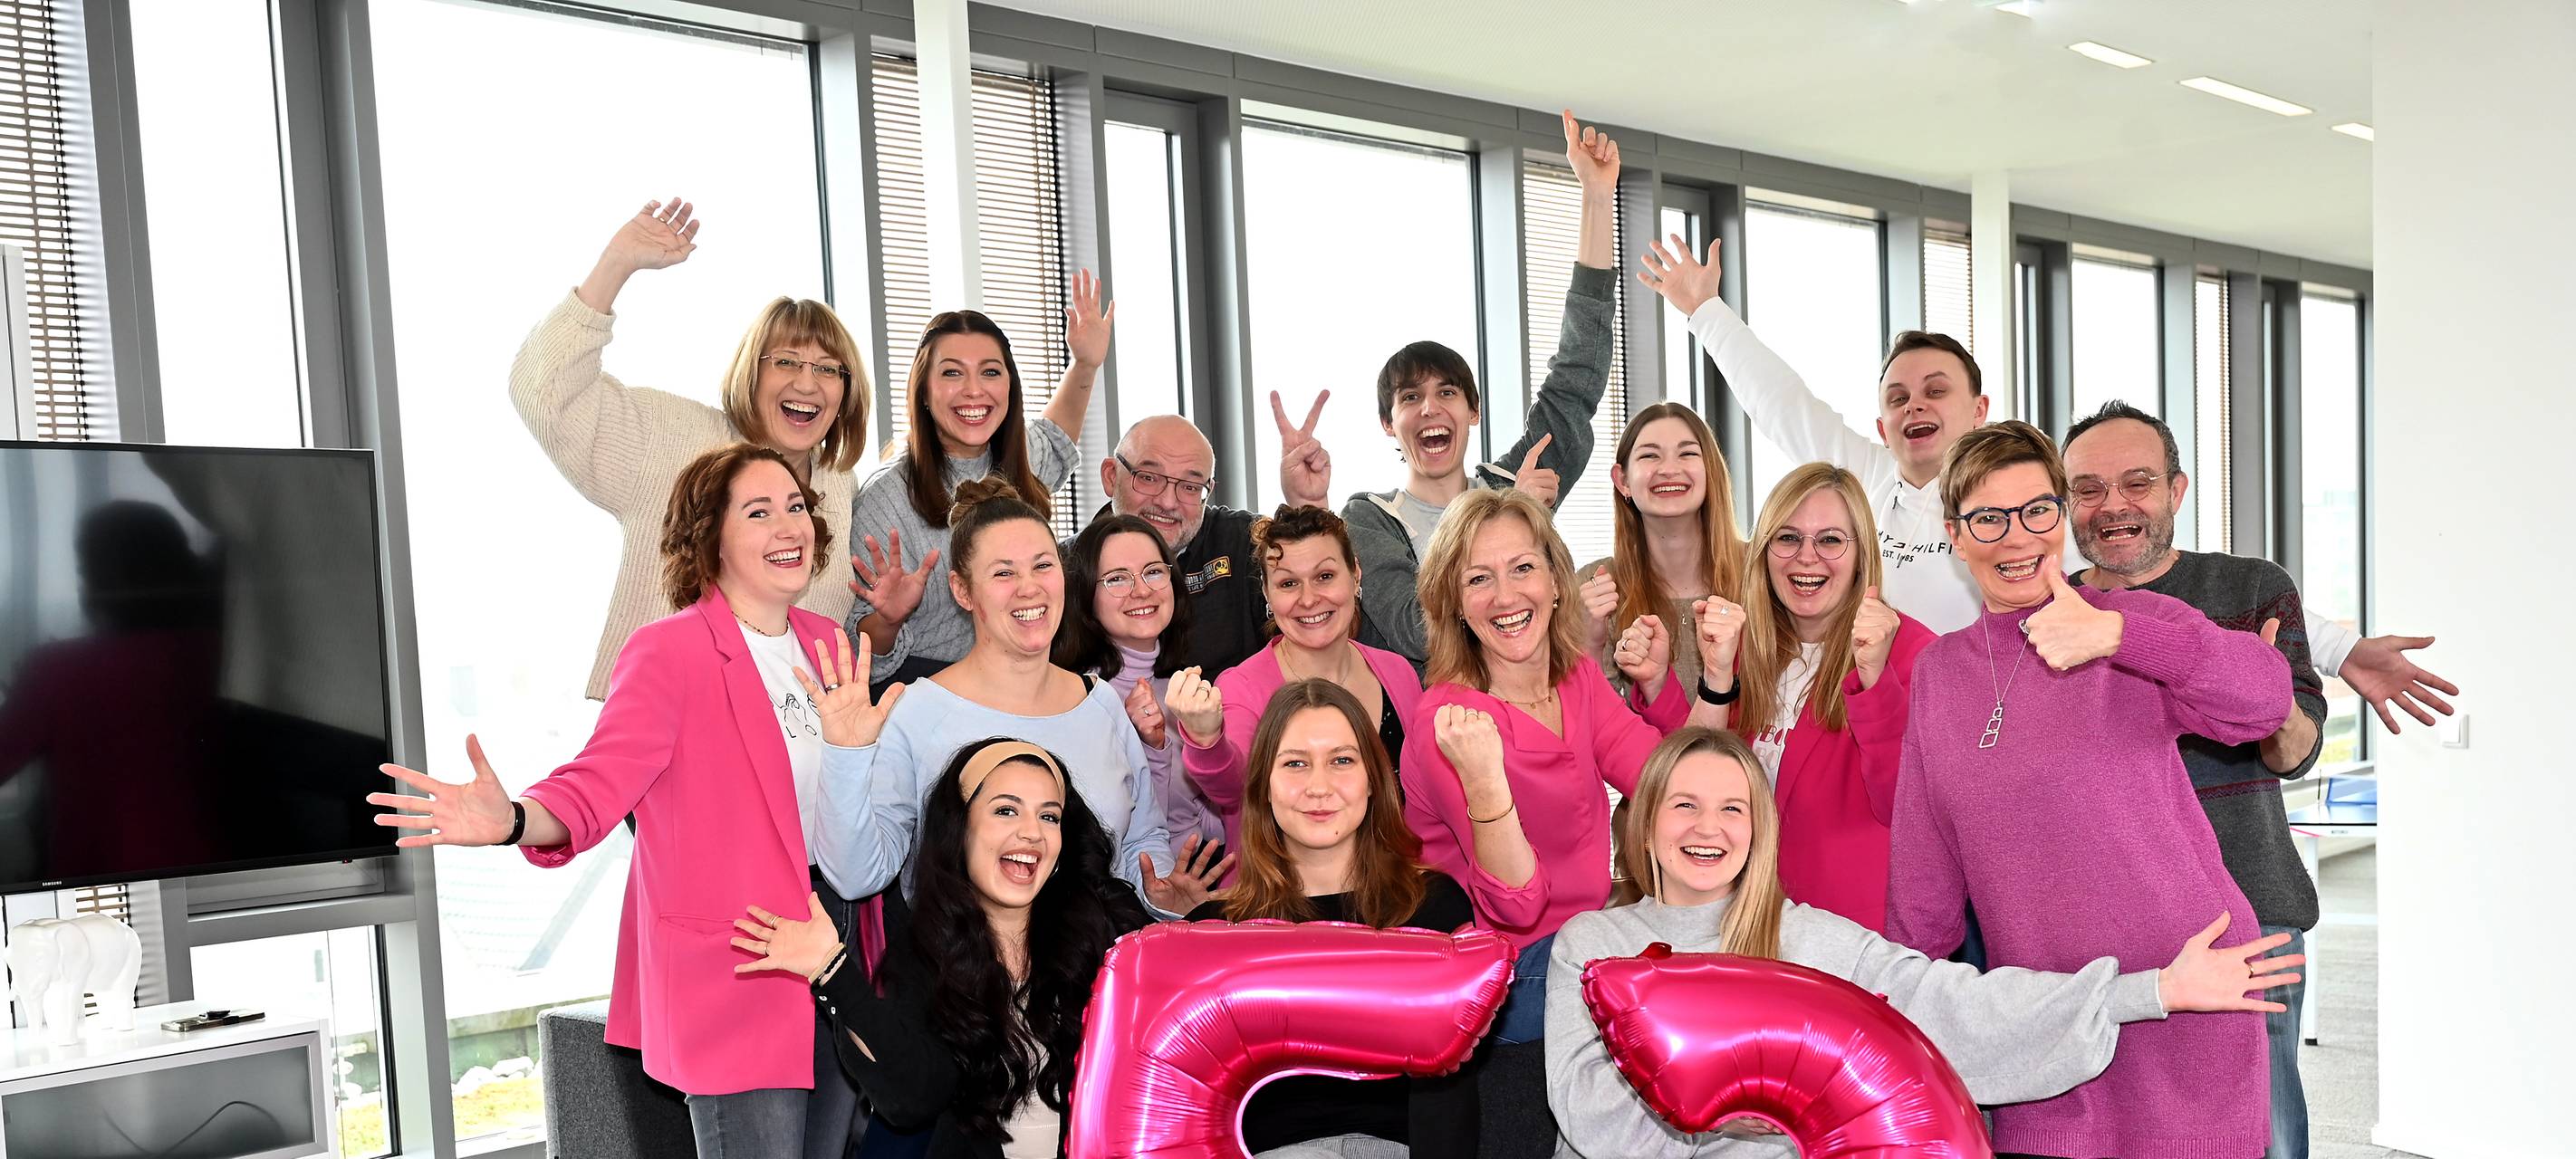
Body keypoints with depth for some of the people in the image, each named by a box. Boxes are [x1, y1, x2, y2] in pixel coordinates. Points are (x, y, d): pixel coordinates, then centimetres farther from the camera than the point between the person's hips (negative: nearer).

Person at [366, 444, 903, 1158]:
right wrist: (514, 820, -38)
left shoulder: (828, 647, 10)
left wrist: (856, 747, 1)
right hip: (735, 984, -7)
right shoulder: (669, 652, -10)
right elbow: (598, 784, -21)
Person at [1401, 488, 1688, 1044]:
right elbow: (1516, 906, -24)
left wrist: (1656, 684, -8)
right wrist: (1482, 783, -40)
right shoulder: (1447, 725, -19)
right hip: (1510, 984, -7)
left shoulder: (1577, 676, 3)